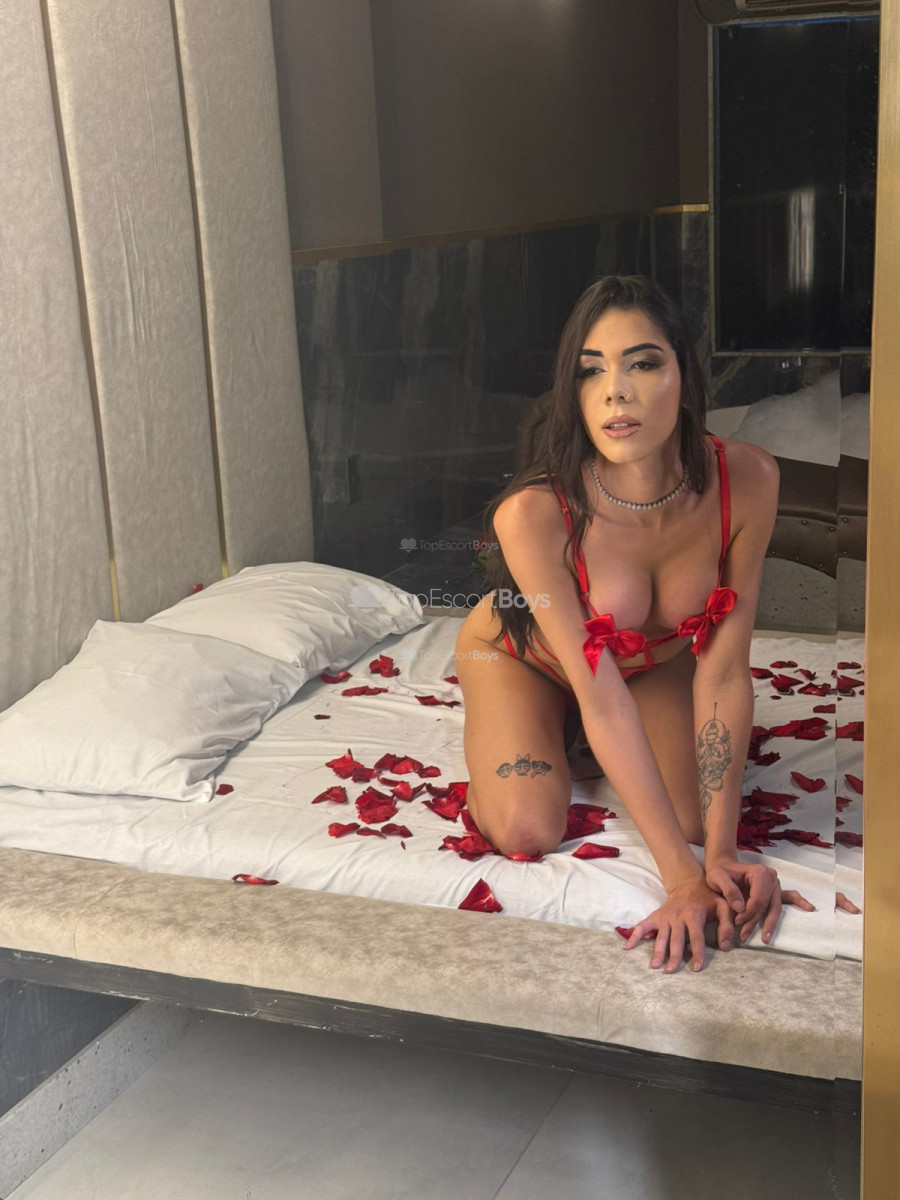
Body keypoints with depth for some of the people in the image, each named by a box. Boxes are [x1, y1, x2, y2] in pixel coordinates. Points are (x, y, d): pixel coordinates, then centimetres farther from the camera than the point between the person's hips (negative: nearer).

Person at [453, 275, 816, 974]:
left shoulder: (746, 480, -31)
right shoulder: (532, 514, -39)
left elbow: (722, 673, -26)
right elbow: (603, 700, -36)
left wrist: (720, 854, -31)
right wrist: (683, 878, -37)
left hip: (656, 661, 3)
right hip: (522, 657, -2)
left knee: (702, 815, -15)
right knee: (526, 832, -22)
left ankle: (576, 735, 19)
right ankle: (550, 735, 16)